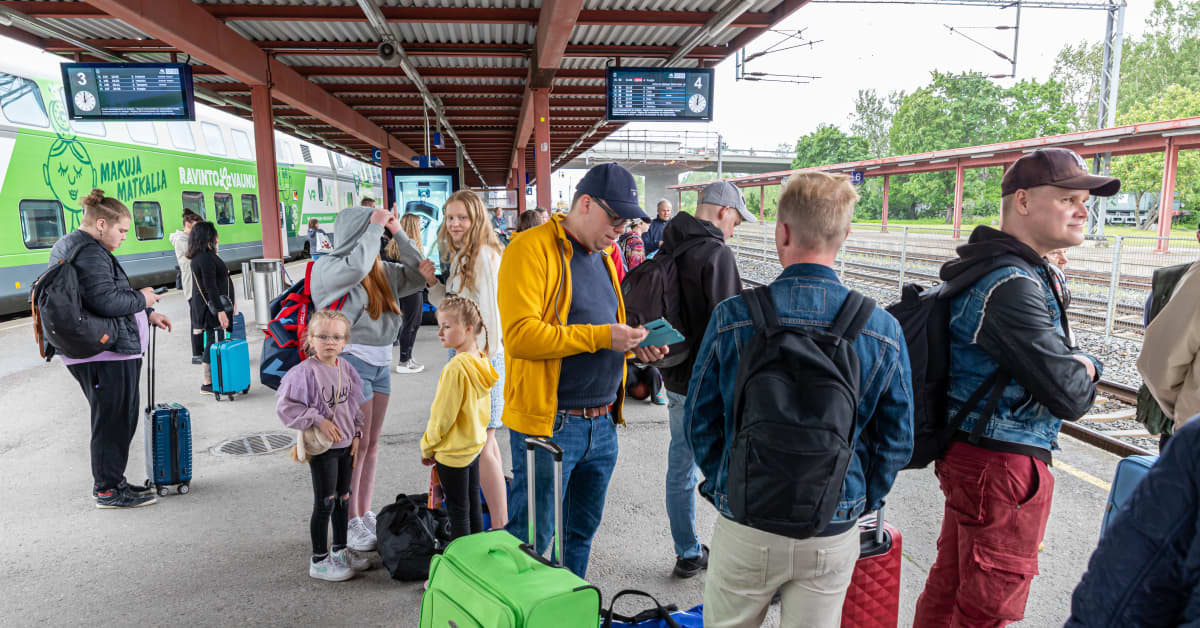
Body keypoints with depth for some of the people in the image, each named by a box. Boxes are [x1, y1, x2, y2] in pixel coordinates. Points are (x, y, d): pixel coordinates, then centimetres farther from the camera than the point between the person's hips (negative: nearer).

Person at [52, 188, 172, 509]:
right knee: (113, 420, -2)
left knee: (119, 419, 18)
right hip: (107, 354, -11)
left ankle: (110, 482, 28)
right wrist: (141, 298, -9)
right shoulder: (89, 253, -16)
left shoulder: (70, 247, 20)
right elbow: (106, 302, -26)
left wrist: (147, 315, 18)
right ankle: (108, 490, 8)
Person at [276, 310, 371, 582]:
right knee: (325, 503, 1)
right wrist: (319, 421, -21)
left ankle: (340, 550, 34)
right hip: (322, 447, -7)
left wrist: (357, 435, 8)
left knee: (343, 498, 17)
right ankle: (319, 561, 15)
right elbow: (285, 406, -17)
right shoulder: (305, 371, -17)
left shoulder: (345, 369, 4)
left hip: (345, 444, 7)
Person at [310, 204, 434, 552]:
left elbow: (418, 276, 14)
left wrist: (398, 233, 5)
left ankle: (365, 514, 25)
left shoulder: (382, 270, 12)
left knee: (371, 445, 13)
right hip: (351, 362, -7)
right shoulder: (328, 268, -8)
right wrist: (375, 227, -18)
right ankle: (349, 524, 11)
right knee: (355, 446, -2)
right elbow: (357, 267, -29)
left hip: (381, 362, 7)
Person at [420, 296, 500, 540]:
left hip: (453, 452, -9)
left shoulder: (456, 367, -26)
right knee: (473, 501, 20)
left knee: (457, 510, 5)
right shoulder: (482, 360, 0)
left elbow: (443, 415, -21)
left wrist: (427, 447, -6)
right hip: (475, 444, 9)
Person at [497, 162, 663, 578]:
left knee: (581, 533, 21)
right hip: (549, 424, -8)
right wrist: (601, 336, -23)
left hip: (603, 424, 8)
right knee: (531, 542, 4)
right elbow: (521, 334, -22)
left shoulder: (601, 255, 14)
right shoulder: (532, 248, -12)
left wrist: (633, 345, 3)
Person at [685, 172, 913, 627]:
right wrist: (860, 502, 14)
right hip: (833, 536, 2)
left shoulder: (733, 316, -15)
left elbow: (699, 421, -5)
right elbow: (896, 441, -1)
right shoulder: (883, 329, -10)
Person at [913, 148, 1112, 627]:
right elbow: (1069, 396, -23)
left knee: (949, 587, 21)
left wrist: (1072, 365, -2)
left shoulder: (1006, 272, 12)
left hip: (970, 455, 10)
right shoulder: (1011, 286, -22)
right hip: (1003, 464, -10)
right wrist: (1087, 369, -3)